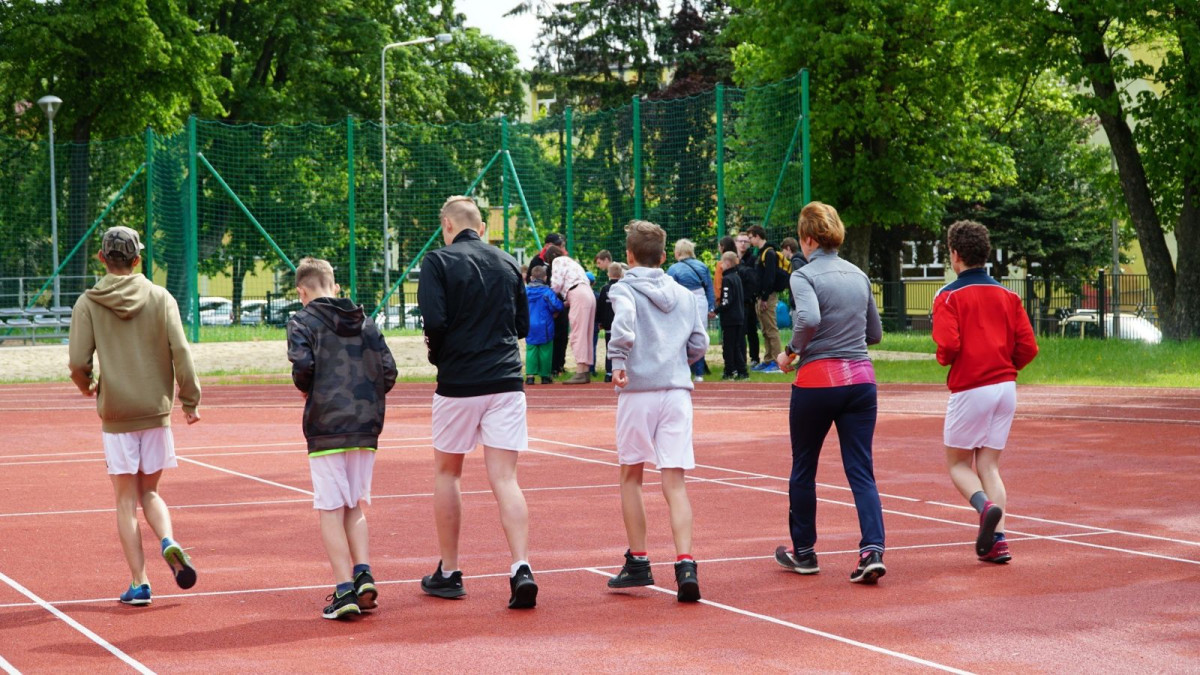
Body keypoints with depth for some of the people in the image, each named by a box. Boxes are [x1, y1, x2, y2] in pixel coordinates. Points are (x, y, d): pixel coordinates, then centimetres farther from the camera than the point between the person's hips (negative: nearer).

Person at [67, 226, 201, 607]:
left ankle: (139, 584, 3)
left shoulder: (88, 303, -4)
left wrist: (88, 386, 13)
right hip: (156, 411, 1)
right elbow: (180, 353, -7)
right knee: (149, 492, 16)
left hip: (115, 415, -1)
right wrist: (190, 400, 2)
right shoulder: (160, 298, -1)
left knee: (126, 500, 6)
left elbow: (78, 363, -8)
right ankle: (168, 541, -12)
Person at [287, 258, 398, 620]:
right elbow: (388, 371, 4)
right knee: (355, 506, 16)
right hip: (366, 427, 4)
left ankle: (344, 589, -5)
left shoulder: (303, 322, -1)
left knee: (331, 510, 0)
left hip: (326, 426, -4)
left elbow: (302, 366, -16)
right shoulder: (365, 322, 11)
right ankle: (363, 573, -1)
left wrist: (306, 389, 5)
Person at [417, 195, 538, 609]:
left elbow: (434, 320, -16)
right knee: (505, 479, 0)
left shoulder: (439, 261, -5)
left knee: (447, 472, 15)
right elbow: (523, 324, 14)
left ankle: (449, 573, 21)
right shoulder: (507, 263, 9)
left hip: (458, 383, -3)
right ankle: (521, 569, -18)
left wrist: (436, 354, 3)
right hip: (506, 381, 3)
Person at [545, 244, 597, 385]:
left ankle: (580, 372, -20)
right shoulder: (570, 262, 32)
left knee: (577, 334, -13)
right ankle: (586, 372, 6)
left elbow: (557, 283, -5)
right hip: (589, 294, 9)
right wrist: (565, 303, 18)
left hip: (578, 295, -9)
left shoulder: (558, 261, 7)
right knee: (585, 335, 8)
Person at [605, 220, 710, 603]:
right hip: (677, 392, 3)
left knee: (631, 475, 15)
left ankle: (638, 563, 18)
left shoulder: (624, 290, 0)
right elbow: (700, 344, 10)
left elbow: (623, 322, -21)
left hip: (637, 390, -3)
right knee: (675, 483, -1)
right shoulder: (685, 296, 12)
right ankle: (685, 564, -17)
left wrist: (619, 362, -18)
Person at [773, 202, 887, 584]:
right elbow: (875, 333, 17)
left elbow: (809, 318, -26)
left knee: (803, 469, 14)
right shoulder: (859, 276, 10)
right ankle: (872, 549, -16)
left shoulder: (804, 276, -7)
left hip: (817, 381, -4)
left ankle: (803, 552, 24)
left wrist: (792, 351, -10)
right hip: (861, 378, 4)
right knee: (861, 471, 2)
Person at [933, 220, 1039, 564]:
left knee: (958, 464, 10)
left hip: (969, 389, -5)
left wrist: (942, 358, 4)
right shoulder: (1007, 295, 8)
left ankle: (985, 505, -20)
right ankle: (997, 540, -3)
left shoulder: (949, 296, -7)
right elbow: (1028, 348, 3)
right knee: (989, 465, 11)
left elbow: (948, 345, -18)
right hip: (1005, 387, 5)